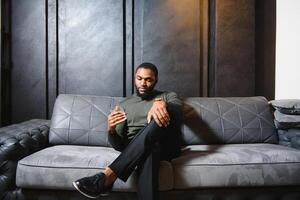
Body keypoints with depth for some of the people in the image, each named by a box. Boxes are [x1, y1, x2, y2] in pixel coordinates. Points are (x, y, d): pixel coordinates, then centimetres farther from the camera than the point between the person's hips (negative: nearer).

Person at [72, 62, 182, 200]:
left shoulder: (168, 96, 17)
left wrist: (162, 104, -34)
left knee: (160, 117, -35)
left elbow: (177, 113, -10)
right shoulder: (125, 104, 19)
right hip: (135, 149, 0)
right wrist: (111, 130, -15)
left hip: (167, 147, 0)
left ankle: (108, 176, -38)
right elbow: (119, 145, 11)